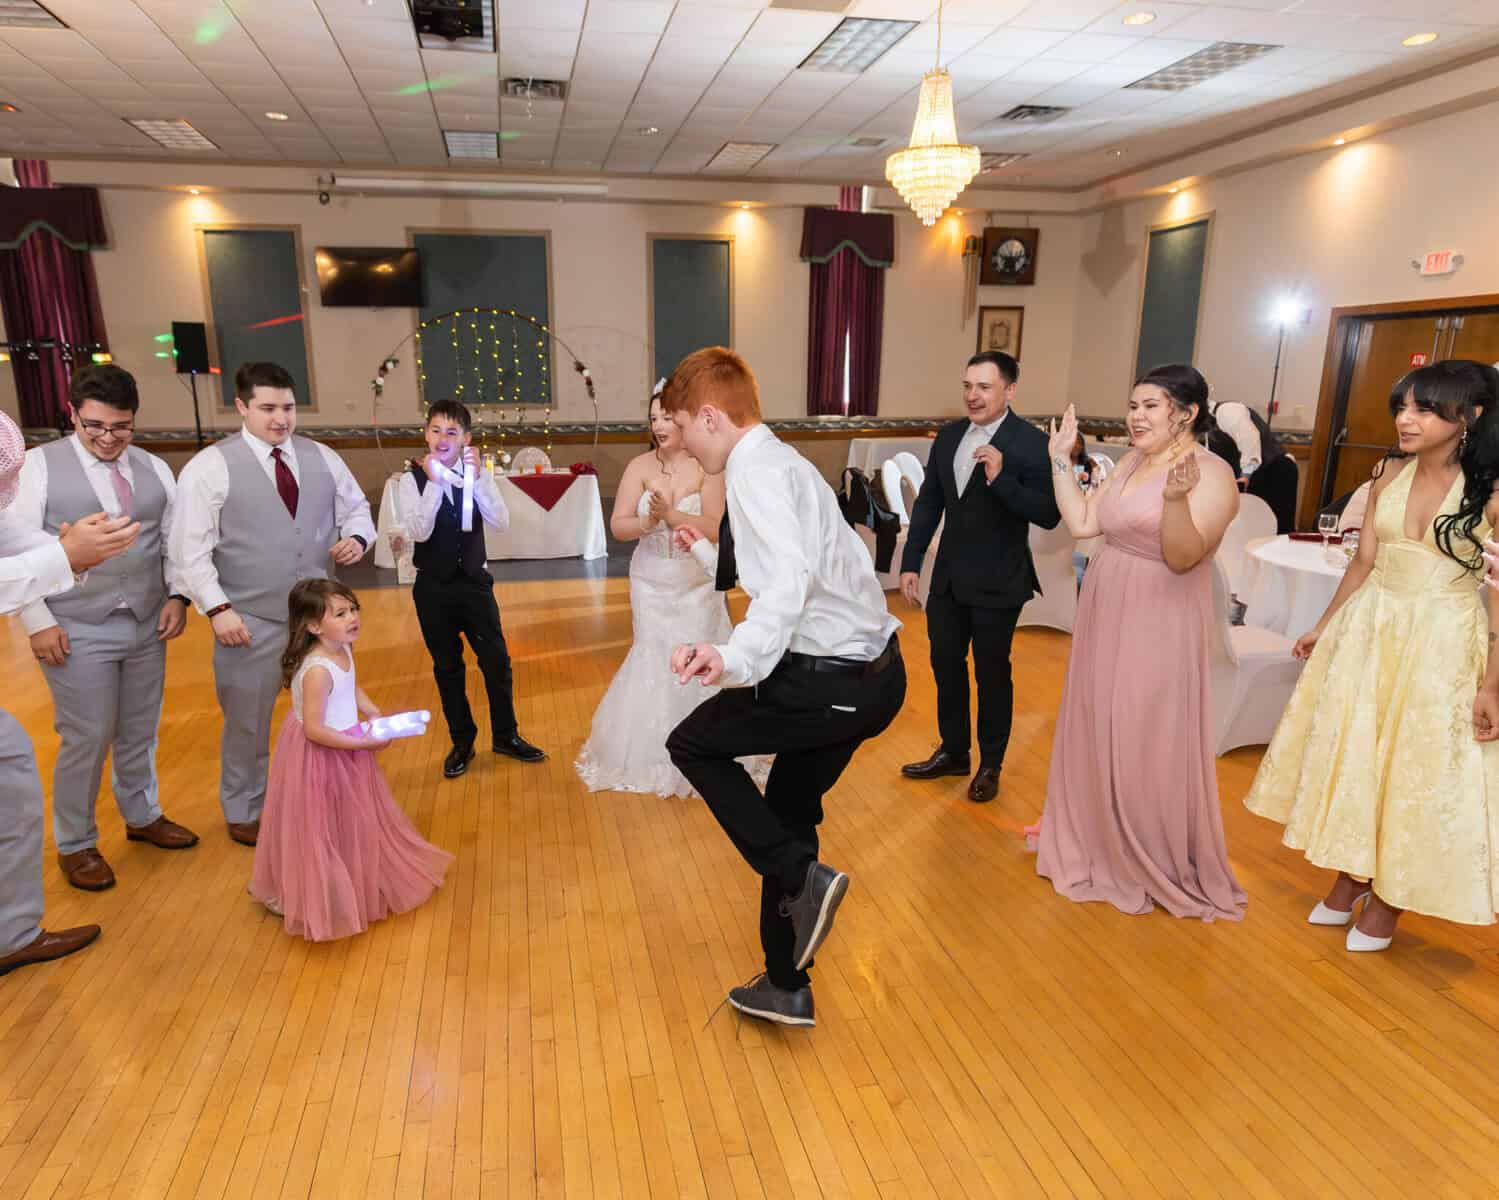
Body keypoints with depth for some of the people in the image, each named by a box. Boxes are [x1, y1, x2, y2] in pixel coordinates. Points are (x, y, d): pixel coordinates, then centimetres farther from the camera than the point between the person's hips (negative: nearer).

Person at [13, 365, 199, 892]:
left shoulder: (155, 469, 7)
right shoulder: (39, 464, -4)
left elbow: (174, 542, 11)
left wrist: (176, 595, -3)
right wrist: (38, 621, -10)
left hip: (147, 625, 4)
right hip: (77, 630, -4)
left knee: (140, 732, 16)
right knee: (87, 739, 3)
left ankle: (142, 816, 37)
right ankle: (74, 844, 23)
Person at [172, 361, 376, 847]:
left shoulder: (322, 458, 6)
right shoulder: (210, 466, -7)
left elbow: (356, 508, 16)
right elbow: (191, 547, -8)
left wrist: (358, 538, -7)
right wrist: (217, 609, -15)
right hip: (251, 621, -4)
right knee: (247, 722, 11)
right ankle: (244, 813, 33)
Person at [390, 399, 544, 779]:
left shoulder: (478, 475, -1)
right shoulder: (413, 480, -7)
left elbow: (501, 523, -15)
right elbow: (419, 532, -20)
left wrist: (478, 476, -23)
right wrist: (434, 482, -25)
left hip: (475, 582, 1)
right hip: (433, 588, -1)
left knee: (497, 662, 5)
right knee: (447, 668, 11)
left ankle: (506, 735, 25)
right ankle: (462, 742, 28)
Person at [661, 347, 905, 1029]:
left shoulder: (755, 469, -15)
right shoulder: (777, 460, 16)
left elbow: (792, 577, -33)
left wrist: (736, 657, -44)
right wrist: (708, 553, 34)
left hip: (832, 679, -10)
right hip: (871, 671, 10)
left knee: (693, 743, 4)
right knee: (788, 816, 18)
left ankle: (802, 879, 0)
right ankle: (786, 987, 31)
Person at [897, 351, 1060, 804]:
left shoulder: (1031, 443, -15)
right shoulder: (948, 437, 3)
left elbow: (1048, 515, -20)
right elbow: (928, 503, 9)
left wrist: (1000, 478, -32)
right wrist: (910, 563, 7)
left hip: (997, 583, -6)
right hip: (948, 577, 6)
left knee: (992, 673, 10)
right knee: (945, 664, 16)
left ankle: (990, 765, 29)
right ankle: (953, 753, 36)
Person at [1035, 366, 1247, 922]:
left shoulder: (1212, 474, -15)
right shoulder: (1131, 462, 8)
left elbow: (1182, 557, -23)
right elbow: (1081, 524, 5)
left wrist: (1175, 497, -38)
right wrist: (1061, 459, 5)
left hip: (1157, 628, -7)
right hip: (1104, 616, 8)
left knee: (1146, 746, 4)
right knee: (1099, 738, 18)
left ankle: (1160, 866, 25)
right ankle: (1098, 844, 38)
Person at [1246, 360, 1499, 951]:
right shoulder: (1389, 477, 0)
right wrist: (1324, 627, 14)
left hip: (1442, 643, -5)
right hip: (1369, 629, 5)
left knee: (1416, 770, 6)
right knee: (1351, 755, 13)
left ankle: (1386, 902, 26)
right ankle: (1347, 881, 32)